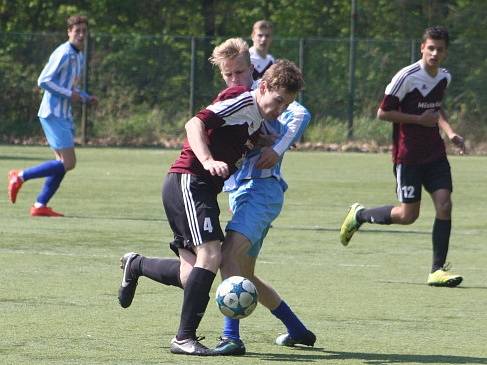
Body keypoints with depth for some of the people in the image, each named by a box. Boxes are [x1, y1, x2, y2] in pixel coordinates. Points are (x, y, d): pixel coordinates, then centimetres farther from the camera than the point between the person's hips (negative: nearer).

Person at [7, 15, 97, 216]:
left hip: (63, 116, 10)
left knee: (63, 164, 7)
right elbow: (43, 81, -18)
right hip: (53, 114, -10)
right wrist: (70, 94, -19)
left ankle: (40, 206, 9)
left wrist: (87, 98, 10)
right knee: (67, 163, -13)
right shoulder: (63, 54, -14)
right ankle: (20, 177, -5)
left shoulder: (79, 56, 16)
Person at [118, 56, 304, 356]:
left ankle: (136, 265, 30)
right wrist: (208, 161, -34)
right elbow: (196, 124, -21)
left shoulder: (257, 118, 17)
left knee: (192, 277, 4)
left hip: (204, 189, 9)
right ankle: (185, 338, -13)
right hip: (188, 182, -9)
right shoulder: (242, 100, -11)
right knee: (211, 255, -19)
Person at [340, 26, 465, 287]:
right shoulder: (407, 77, -16)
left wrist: (450, 133, 11)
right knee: (408, 215, -3)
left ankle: (438, 270, -6)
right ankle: (359, 215, 23)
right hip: (408, 155, -6)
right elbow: (383, 113, -14)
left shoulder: (444, 77, 8)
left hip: (434, 154, 6)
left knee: (444, 204, -10)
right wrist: (420, 119, -16)